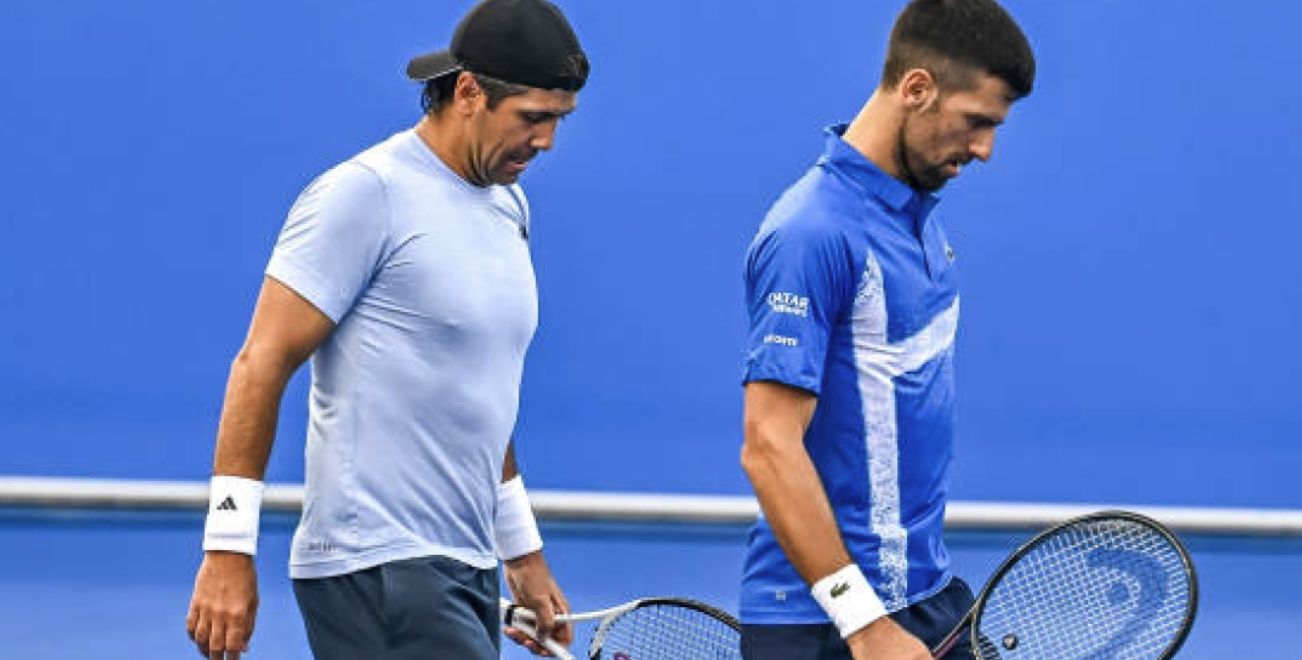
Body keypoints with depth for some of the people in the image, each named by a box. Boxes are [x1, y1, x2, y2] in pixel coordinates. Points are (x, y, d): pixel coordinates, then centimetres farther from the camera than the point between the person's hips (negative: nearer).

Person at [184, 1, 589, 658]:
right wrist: (228, 551, -17)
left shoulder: (508, 205, 16)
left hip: (463, 572, 9)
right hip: (379, 570, -9)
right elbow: (261, 364, -13)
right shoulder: (368, 192, -10)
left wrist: (523, 552, 25)